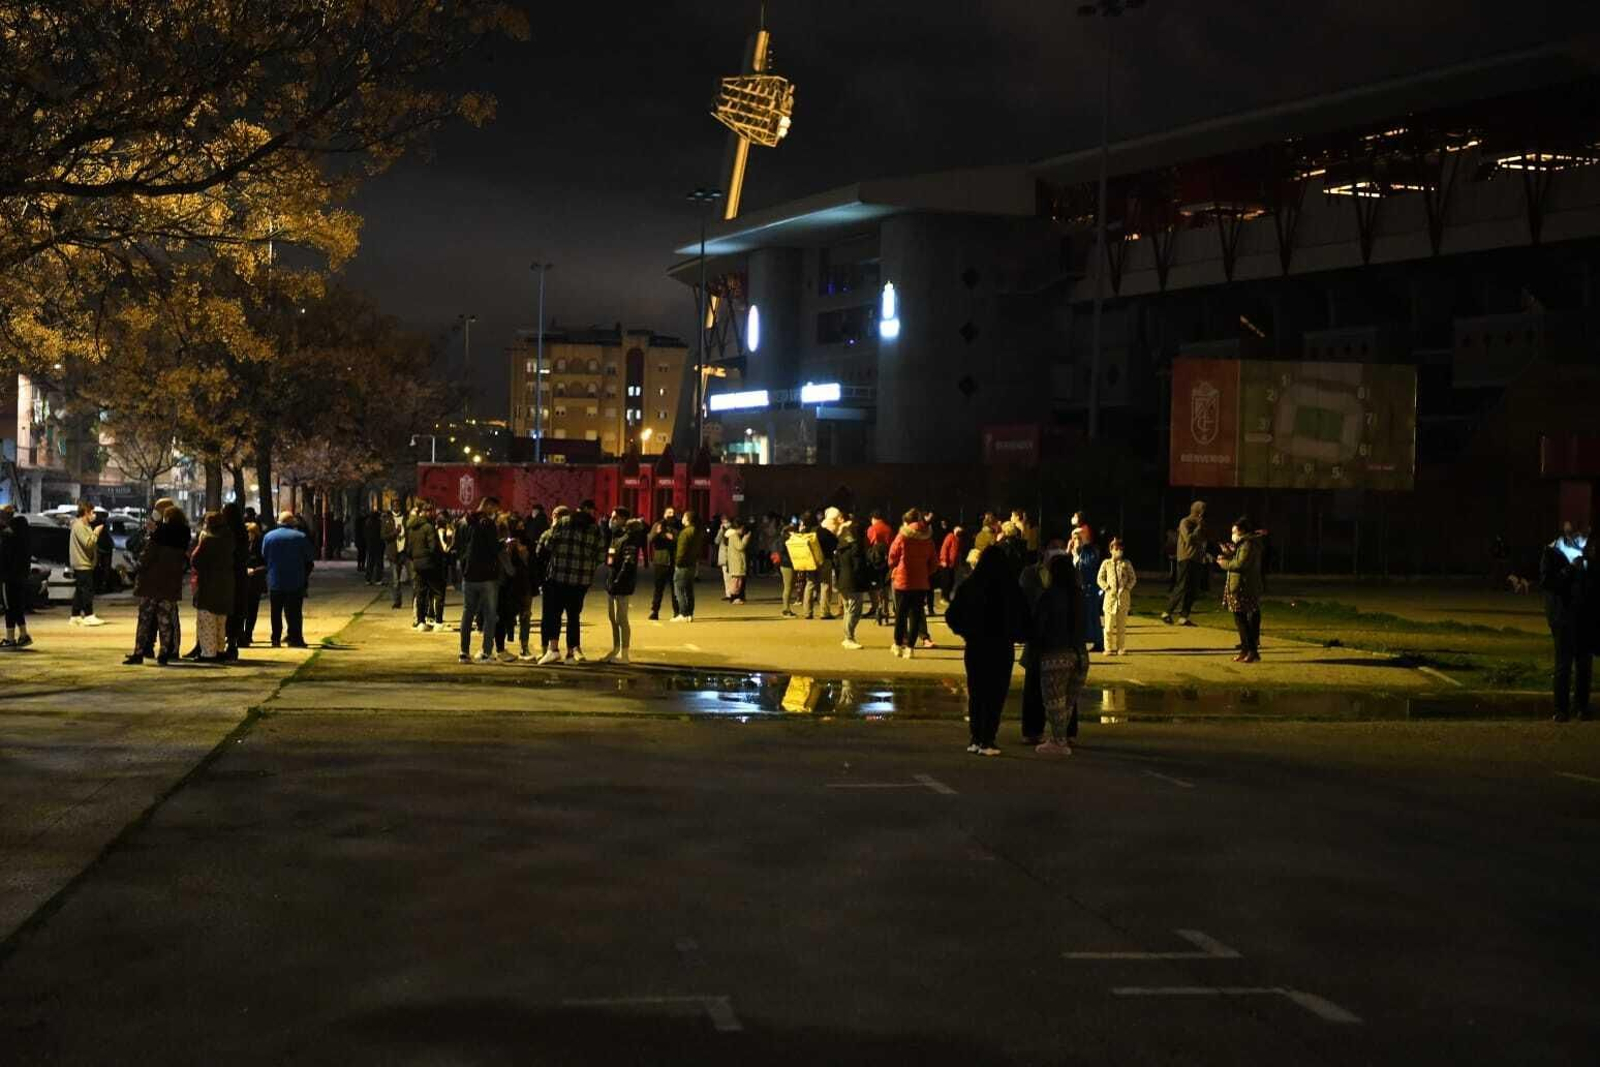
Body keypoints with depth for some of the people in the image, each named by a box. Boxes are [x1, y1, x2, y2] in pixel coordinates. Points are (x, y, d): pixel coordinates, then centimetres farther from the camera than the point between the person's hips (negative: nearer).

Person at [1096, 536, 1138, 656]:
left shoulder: (1126, 564, 7)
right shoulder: (1106, 563, 6)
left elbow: (1133, 578, 8)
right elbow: (1099, 579, 8)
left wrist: (1126, 588, -6)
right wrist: (1106, 587, -6)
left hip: (1123, 597, 1)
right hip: (1110, 596, -1)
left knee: (1122, 626, 4)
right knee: (1109, 625, -3)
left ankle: (1121, 648, 9)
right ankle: (1109, 648, 4)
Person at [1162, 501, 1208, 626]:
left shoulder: (1200, 524, 17)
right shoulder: (1186, 523, -6)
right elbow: (1189, 539, -19)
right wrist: (1199, 527, -13)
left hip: (1197, 560, 8)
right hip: (1186, 559, -8)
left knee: (1193, 590, 2)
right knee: (1183, 588, -11)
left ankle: (1183, 617, 4)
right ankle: (1167, 613, -2)